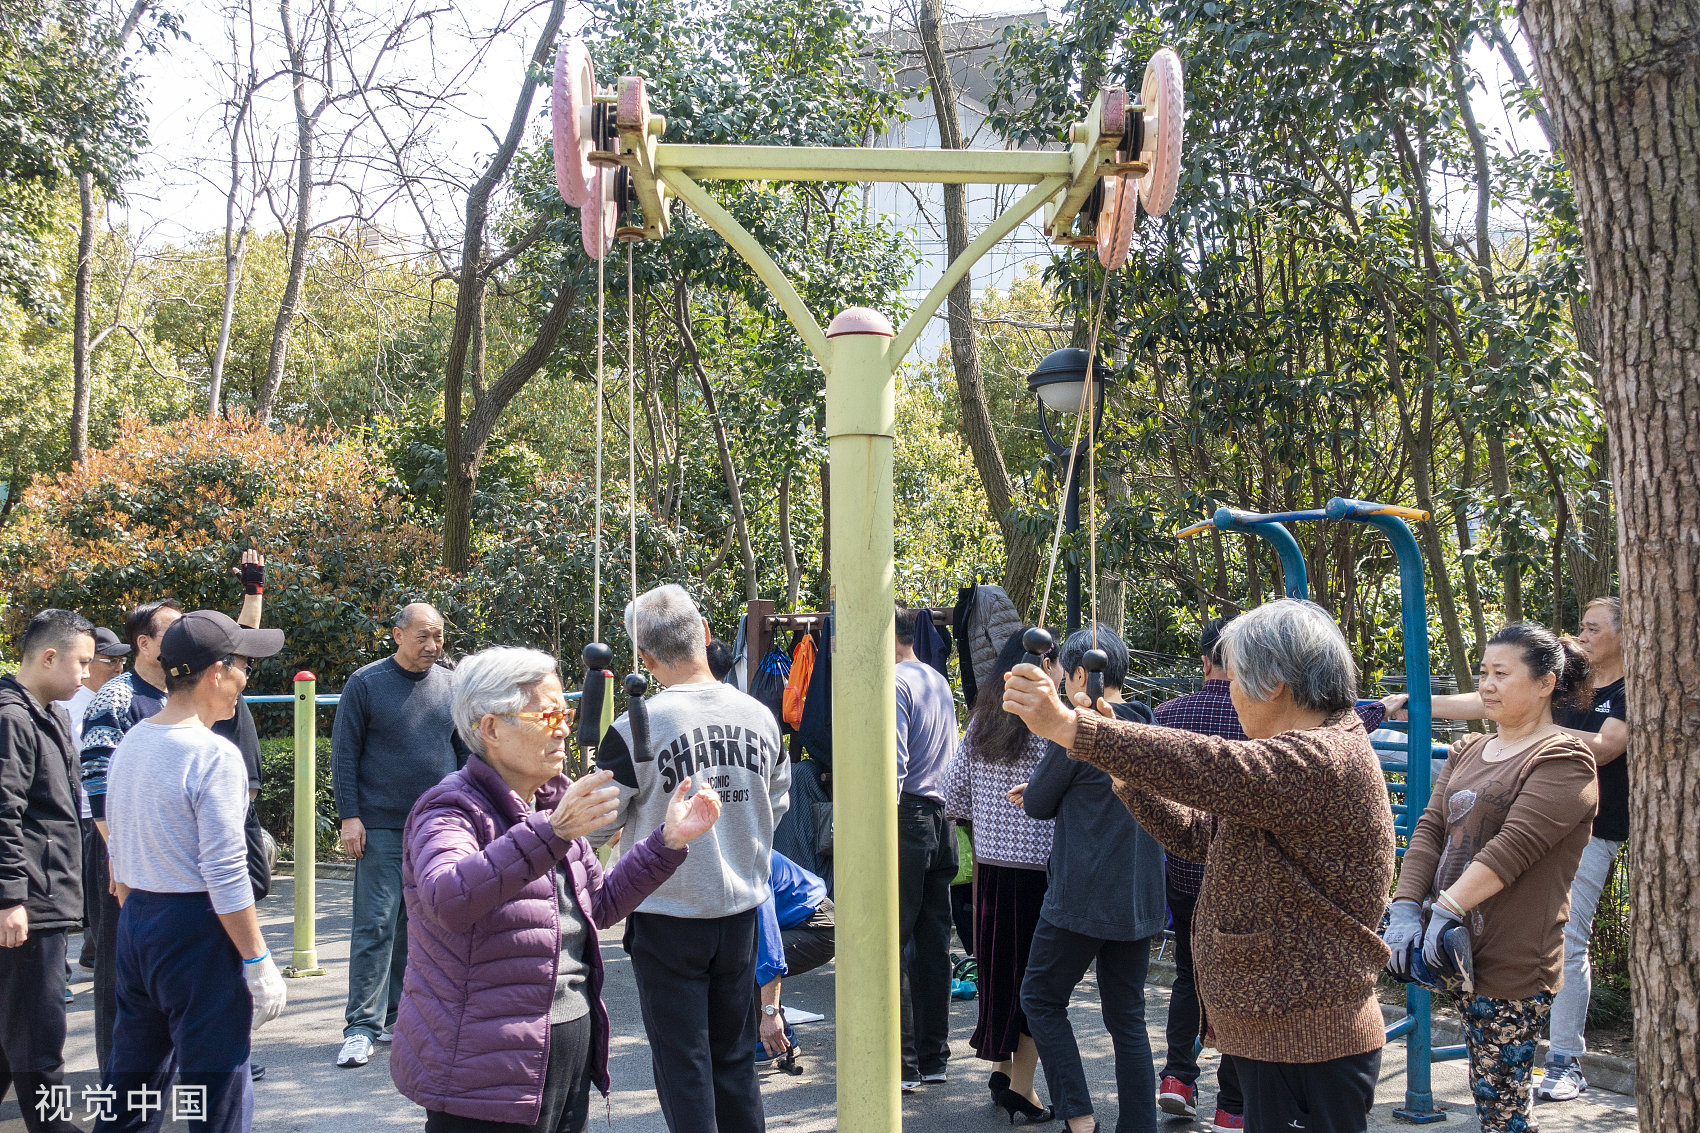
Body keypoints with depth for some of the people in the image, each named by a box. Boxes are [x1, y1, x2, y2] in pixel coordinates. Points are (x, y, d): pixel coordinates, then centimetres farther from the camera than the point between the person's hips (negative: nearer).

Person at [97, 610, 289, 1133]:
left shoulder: (128, 744, 7)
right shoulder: (214, 755, -18)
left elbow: (118, 854, 15)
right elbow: (225, 875, -19)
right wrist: (259, 963, -13)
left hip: (134, 920, 8)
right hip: (196, 928, -8)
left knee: (132, 1072, 19)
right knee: (216, 1089, 0)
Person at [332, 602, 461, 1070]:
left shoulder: (450, 685, 8)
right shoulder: (366, 683, -2)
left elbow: (467, 751, 15)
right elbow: (344, 754, -2)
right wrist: (350, 816, -8)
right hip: (382, 828, -4)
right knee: (376, 925, -6)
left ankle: (400, 1016, 18)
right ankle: (362, 1025, -1)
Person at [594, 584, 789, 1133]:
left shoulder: (634, 729, -17)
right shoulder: (760, 716, -2)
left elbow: (598, 825, -7)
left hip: (667, 916, -4)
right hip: (741, 909, 4)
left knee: (683, 1064, 7)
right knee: (735, 1057, 17)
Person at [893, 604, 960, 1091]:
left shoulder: (893, 682, -11)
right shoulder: (939, 681, 15)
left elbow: (892, 768, -19)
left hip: (906, 815, -9)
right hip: (942, 816, 9)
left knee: (891, 945, -3)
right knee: (933, 944, 11)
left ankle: (902, 1064, -1)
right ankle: (934, 1057, 16)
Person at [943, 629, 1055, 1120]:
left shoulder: (980, 721, 5)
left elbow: (952, 794, 8)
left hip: (989, 863, 6)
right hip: (1038, 864, -6)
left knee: (997, 964, 16)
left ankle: (1000, 1068, 27)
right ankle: (1021, 1085, 6)